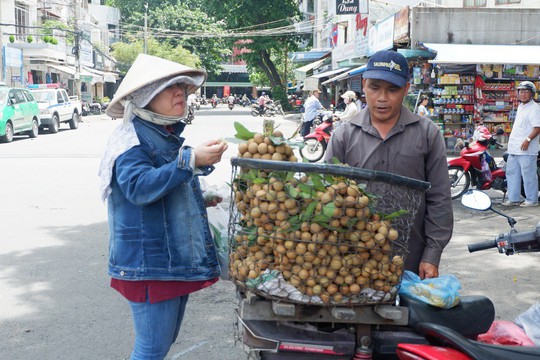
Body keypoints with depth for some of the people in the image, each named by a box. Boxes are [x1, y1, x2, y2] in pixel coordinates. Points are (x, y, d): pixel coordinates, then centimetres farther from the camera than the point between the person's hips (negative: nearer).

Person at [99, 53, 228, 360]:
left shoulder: (168, 135, 13)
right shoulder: (132, 139, -14)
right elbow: (139, 187, -31)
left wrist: (201, 199, 13)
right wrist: (191, 160, -35)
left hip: (179, 258, 9)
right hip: (150, 262, -9)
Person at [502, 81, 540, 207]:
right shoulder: (520, 106, 18)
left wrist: (528, 139, -28)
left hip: (526, 149, -9)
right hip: (514, 148, 10)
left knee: (528, 175, -3)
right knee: (512, 173, 12)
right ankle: (513, 198, 19)